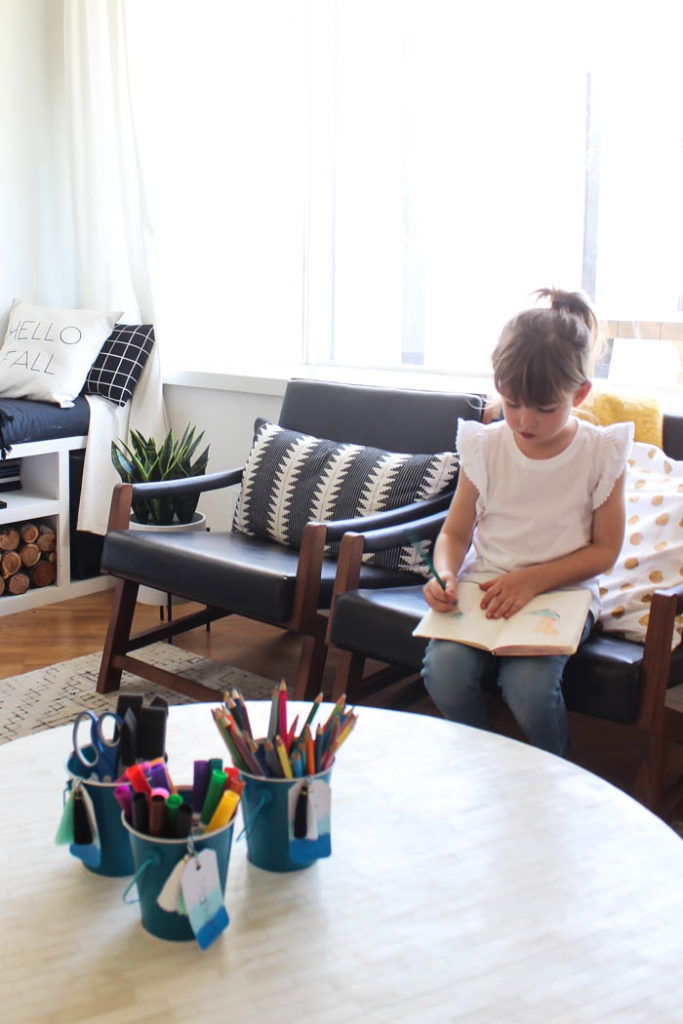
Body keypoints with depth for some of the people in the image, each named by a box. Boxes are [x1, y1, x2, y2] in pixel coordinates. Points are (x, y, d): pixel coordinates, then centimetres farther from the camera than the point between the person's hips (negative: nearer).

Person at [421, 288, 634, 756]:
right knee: (443, 668, -25)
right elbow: (456, 531, 8)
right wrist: (446, 576, -15)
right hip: (484, 589, 2)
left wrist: (532, 579, -15)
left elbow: (605, 550, -2)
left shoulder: (601, 454, -5)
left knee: (529, 684, -29)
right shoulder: (485, 446, 0)